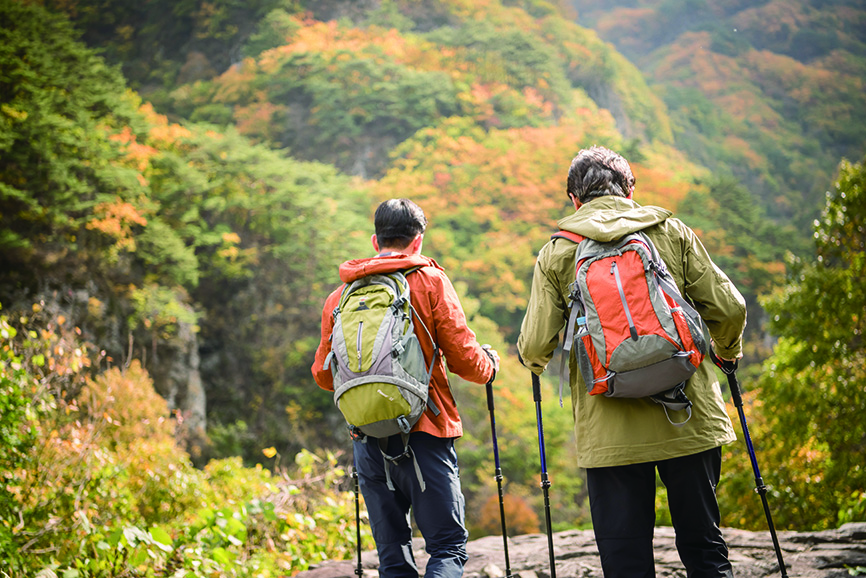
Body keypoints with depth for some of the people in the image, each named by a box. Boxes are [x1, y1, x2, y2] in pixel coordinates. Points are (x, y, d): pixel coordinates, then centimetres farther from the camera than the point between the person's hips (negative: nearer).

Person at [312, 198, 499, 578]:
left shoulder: (341, 294, 10)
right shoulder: (429, 280, 0)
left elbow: (323, 375, 14)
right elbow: (463, 358, -4)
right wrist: (489, 365, 18)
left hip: (368, 438, 4)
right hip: (423, 433, -4)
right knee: (448, 545, 2)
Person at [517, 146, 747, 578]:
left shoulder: (556, 253, 2)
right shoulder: (672, 233, 5)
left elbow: (534, 347, -3)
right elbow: (728, 308, 3)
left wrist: (534, 363, 21)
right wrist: (727, 351, 24)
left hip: (609, 433, -1)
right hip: (688, 420, 2)